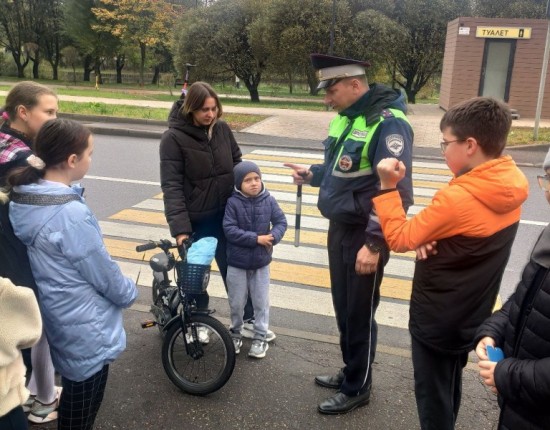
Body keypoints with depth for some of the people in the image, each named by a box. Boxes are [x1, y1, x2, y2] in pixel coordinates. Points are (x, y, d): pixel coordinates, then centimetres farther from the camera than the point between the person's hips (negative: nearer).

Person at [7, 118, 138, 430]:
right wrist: (129, 293, 0)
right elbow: (105, 275, -19)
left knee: (72, 401, 29)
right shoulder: (71, 214, -30)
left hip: (59, 322, 8)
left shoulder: (23, 199, -3)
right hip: (86, 331, -8)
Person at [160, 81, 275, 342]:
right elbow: (171, 186, -18)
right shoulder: (174, 138, -14)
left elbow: (237, 165, 11)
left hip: (226, 214, 4)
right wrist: (179, 228, -24)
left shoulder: (223, 129, 0)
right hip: (195, 219, -4)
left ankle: (247, 320, 27)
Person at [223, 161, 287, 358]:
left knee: (261, 302, 11)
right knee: (236, 303, 13)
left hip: (261, 262, 2)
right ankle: (235, 333, 34)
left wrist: (273, 237, -22)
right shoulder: (233, 202, -13)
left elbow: (281, 222, -2)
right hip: (237, 262, -1)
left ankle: (260, 338, 26)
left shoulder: (269, 200, -5)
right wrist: (256, 239, -22)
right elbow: (229, 230, -19)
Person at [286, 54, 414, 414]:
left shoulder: (388, 124, -20)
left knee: (360, 313, 7)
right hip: (339, 228, 9)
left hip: (364, 235, -9)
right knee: (343, 307, 19)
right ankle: (351, 372, 39)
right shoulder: (346, 117, 8)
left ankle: (358, 388, 26)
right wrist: (312, 175, 4)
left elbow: (396, 192, -24)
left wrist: (374, 244, -25)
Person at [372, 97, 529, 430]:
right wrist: (429, 236, -12)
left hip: (437, 318, -8)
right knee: (450, 388, 27)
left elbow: (399, 238, -19)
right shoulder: (511, 185, -4)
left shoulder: (457, 198, -30)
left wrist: (387, 186, -18)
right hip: (471, 314, 8)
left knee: (432, 396, 12)